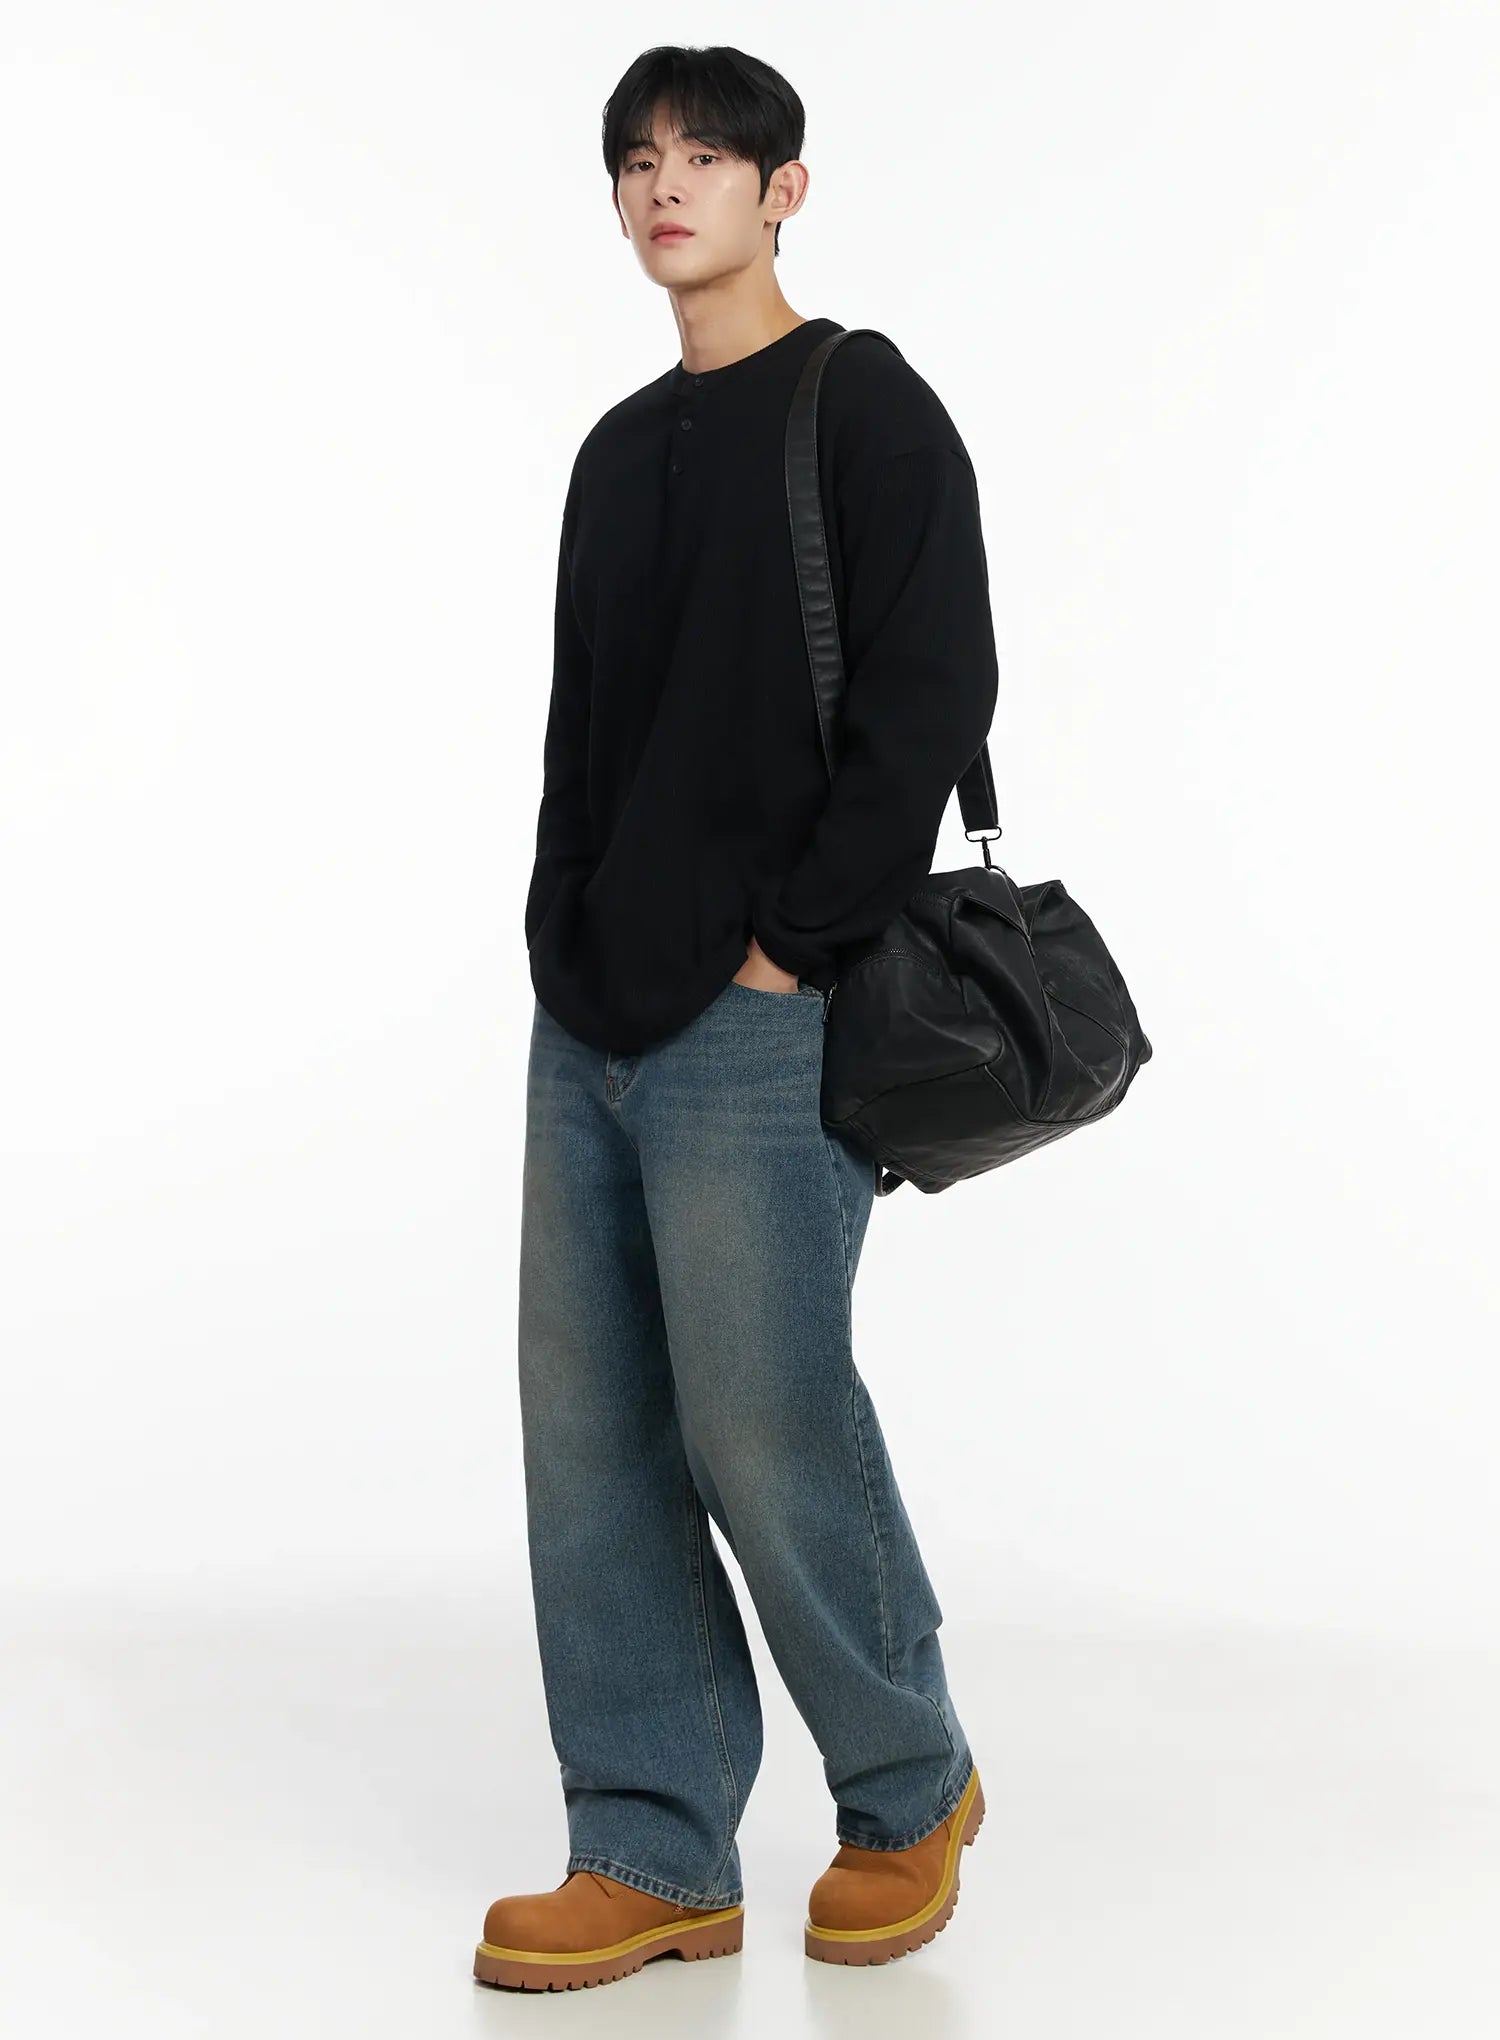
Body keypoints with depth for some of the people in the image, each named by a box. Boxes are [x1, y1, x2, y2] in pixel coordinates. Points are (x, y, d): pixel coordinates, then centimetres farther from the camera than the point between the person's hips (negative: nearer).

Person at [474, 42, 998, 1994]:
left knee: (764, 1432, -5)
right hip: (590, 1023, 8)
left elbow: (932, 695, -12)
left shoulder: (867, 409, -4)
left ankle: (909, 1793, 19)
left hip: (760, 1026, -7)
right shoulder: (622, 448, 18)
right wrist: (569, 937, 9)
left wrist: (795, 940, -15)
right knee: (592, 1433, 6)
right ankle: (658, 1856, 15)